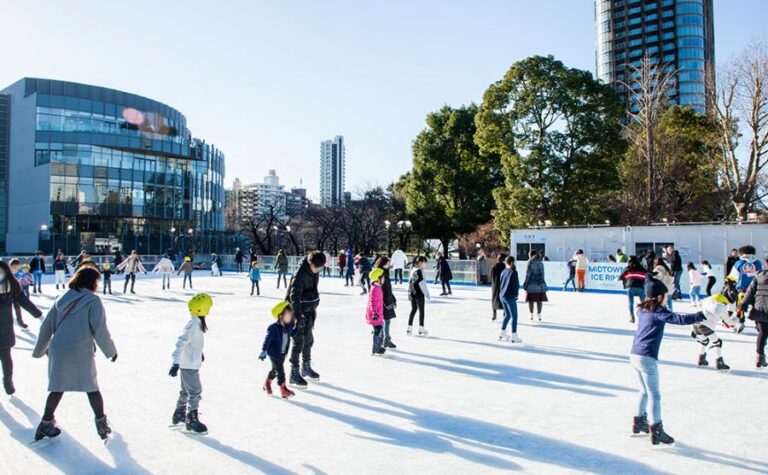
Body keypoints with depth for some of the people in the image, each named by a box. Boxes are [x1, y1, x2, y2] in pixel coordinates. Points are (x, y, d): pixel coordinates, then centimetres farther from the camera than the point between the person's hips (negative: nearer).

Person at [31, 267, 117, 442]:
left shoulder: (62, 298, 11)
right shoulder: (92, 300, -7)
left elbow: (47, 326, 15)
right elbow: (100, 329, -11)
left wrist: (40, 349, 27)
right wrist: (110, 350, 0)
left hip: (57, 351, 5)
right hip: (81, 352, -4)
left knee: (58, 388, 20)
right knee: (91, 387, 11)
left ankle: (46, 424, 24)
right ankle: (102, 423, 15)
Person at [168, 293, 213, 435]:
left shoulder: (197, 323, 4)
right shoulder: (194, 325, -25)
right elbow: (181, 343, -30)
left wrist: (200, 353, 36)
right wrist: (176, 363, -34)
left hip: (191, 363, 10)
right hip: (189, 365, -10)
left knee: (186, 390, 22)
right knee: (195, 392, -2)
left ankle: (179, 415, 37)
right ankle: (191, 420, 10)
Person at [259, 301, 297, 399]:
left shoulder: (289, 326, -4)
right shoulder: (274, 328, -24)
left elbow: (292, 334, 12)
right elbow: (267, 339, -21)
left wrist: (295, 326, -1)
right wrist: (264, 351, -21)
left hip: (283, 353, 8)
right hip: (274, 353, -7)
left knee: (275, 370, 21)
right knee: (280, 371, -4)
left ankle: (267, 384, 43)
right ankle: (283, 389, 5)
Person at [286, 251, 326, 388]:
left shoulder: (314, 272, 1)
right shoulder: (300, 274, -25)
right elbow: (294, 296, -33)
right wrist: (298, 315, -43)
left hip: (309, 311, 8)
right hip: (298, 312, -8)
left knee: (309, 340, 18)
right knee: (299, 342, -7)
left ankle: (306, 368, 35)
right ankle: (294, 374, 2)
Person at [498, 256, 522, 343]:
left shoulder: (503, 272, 9)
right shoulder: (513, 272, -12)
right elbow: (516, 284, -13)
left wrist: (501, 293, 16)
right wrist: (516, 294, -1)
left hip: (502, 296, 8)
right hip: (510, 296, -8)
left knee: (507, 315, 18)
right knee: (514, 316, -3)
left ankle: (503, 334, 24)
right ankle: (514, 336, -5)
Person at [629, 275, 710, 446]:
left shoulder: (642, 310, 12)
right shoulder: (659, 313, -12)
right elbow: (680, 319, -24)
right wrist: (702, 316, -24)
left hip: (634, 355, 8)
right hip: (647, 358, -8)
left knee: (644, 391, 23)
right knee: (654, 395, -1)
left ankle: (639, 421, 32)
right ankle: (656, 430, 1)